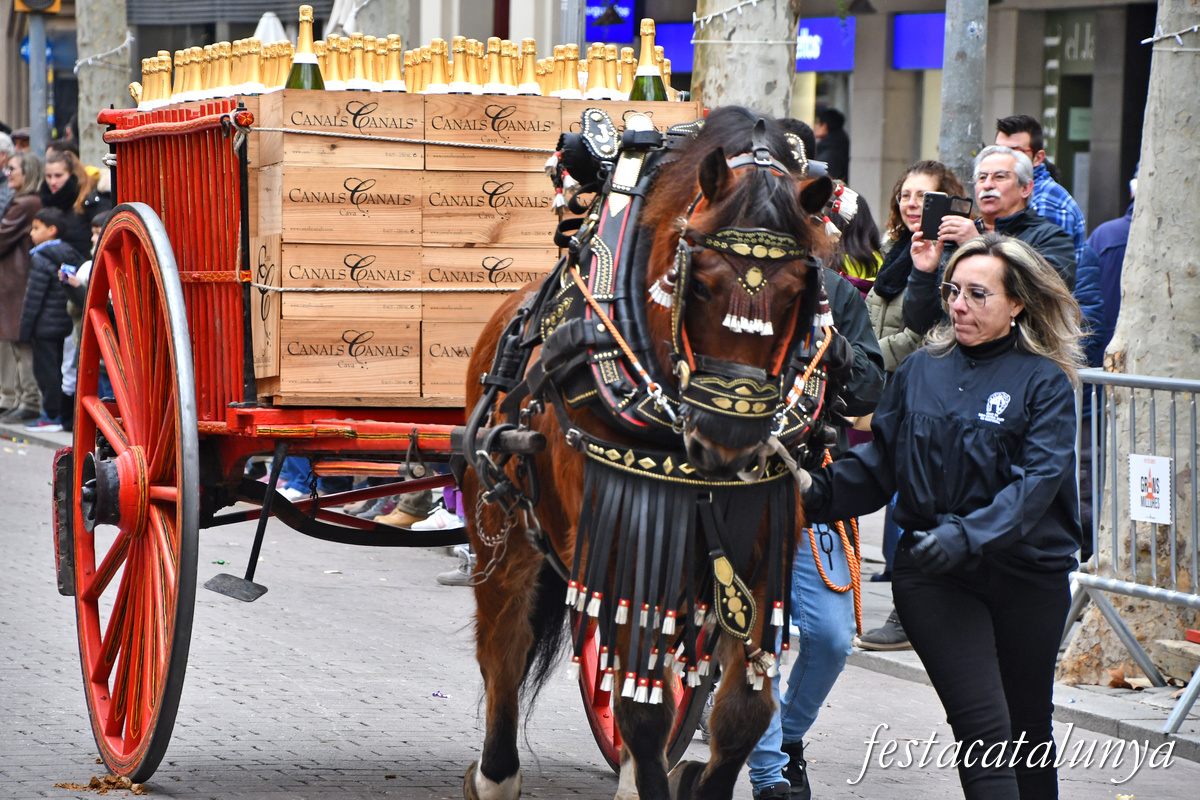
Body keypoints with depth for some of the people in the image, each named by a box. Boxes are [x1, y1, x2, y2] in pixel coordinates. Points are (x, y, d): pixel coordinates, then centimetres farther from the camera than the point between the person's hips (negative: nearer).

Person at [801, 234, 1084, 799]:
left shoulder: (1045, 382, -3)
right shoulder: (920, 370, 6)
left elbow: (1037, 480, -15)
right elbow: (880, 460, 7)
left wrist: (966, 535, -29)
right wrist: (819, 492, -10)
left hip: (1027, 576, 0)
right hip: (934, 577, 1)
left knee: (1028, 727, 14)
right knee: (983, 725, -12)